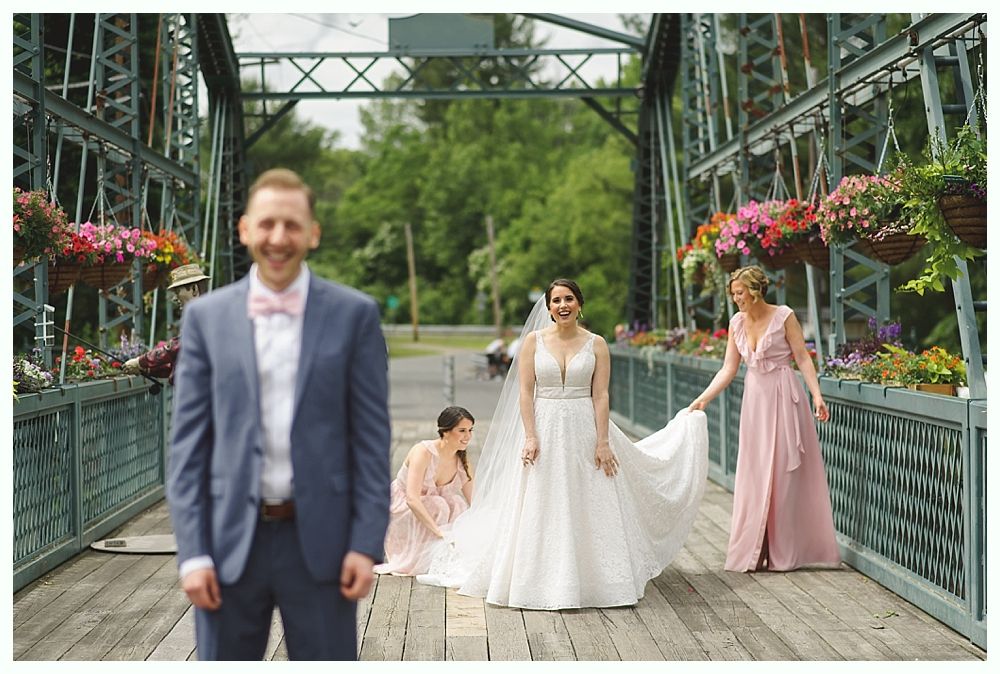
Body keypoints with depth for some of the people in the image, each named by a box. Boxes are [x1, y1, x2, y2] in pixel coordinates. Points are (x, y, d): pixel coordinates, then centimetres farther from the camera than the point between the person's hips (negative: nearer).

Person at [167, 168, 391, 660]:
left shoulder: (353, 314, 0)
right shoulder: (205, 316, 3)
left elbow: (372, 436, 0)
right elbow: (187, 443, 2)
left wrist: (367, 544, -7)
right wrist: (192, 551, -4)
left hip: (319, 541, -1)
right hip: (230, 541, 1)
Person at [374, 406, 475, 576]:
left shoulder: (462, 461, -8)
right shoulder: (424, 452, -27)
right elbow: (412, 499, -36)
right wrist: (438, 530, -44)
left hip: (423, 509, 5)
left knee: (456, 503, -22)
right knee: (438, 505, -31)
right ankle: (407, 564, -16)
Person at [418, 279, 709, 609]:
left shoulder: (596, 344, 2)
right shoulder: (533, 340, 2)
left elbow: (600, 395, -1)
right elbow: (525, 392, -1)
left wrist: (603, 442, -7)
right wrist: (530, 437, -10)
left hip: (584, 430, 0)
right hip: (545, 428, 0)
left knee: (588, 509, 3)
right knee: (543, 512, 2)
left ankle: (588, 580, 14)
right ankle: (544, 582, 12)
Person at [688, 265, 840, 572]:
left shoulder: (784, 316, -8)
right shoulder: (736, 323, 6)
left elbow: (803, 358, -8)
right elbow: (728, 369, 8)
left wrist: (817, 396, -17)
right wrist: (703, 398, 0)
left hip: (783, 397, -5)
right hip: (755, 399, 5)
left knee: (783, 472, -1)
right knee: (754, 474, 6)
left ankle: (784, 552, 8)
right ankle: (754, 552, 12)